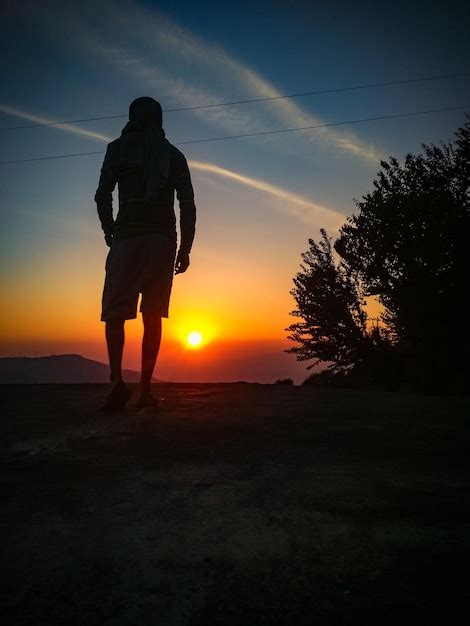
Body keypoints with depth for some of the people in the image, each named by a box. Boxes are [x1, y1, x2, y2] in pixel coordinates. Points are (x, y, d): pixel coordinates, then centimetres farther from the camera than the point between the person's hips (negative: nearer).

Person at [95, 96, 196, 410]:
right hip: (163, 240, 2)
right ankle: (145, 389, -1)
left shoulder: (119, 147, 11)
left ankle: (117, 380, -20)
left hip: (127, 237, -2)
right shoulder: (174, 154, 16)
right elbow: (188, 205, 8)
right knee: (153, 316, 2)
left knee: (115, 310, 0)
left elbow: (103, 195, 4)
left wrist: (109, 230, 19)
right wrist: (185, 249, 10)